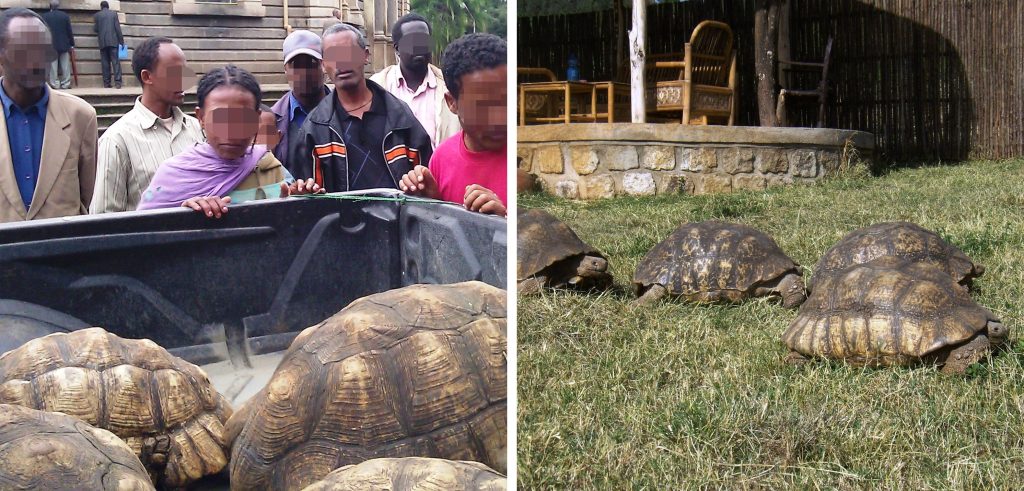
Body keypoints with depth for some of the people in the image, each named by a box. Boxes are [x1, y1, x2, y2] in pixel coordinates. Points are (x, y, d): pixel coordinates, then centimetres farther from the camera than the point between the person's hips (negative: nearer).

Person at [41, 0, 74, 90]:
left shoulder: (45, 16, -2)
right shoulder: (65, 15, -1)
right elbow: (69, 31, 1)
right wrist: (72, 44, 8)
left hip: (51, 45, -1)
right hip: (64, 45, 1)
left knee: (53, 66, 1)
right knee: (65, 65, 5)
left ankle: (55, 84, -1)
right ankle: (65, 84, 5)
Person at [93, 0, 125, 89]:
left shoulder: (97, 15, 5)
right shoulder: (113, 13, 3)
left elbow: (95, 29, 6)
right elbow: (118, 28, -1)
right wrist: (121, 41, 2)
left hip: (103, 42, 1)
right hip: (113, 41, -1)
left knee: (105, 63, 5)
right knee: (116, 62, -3)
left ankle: (106, 83, 2)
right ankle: (117, 81, -14)